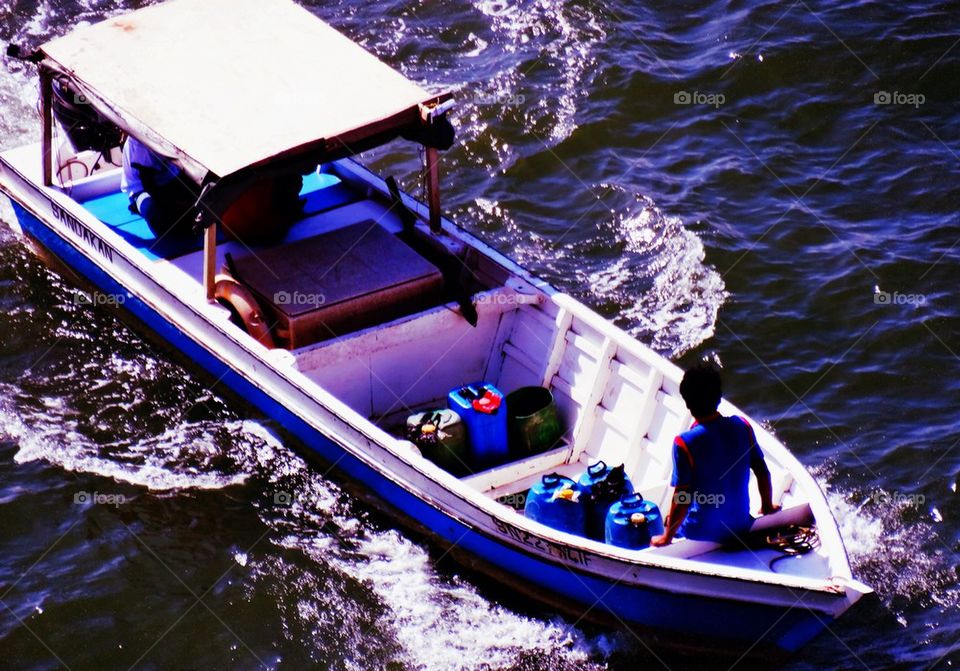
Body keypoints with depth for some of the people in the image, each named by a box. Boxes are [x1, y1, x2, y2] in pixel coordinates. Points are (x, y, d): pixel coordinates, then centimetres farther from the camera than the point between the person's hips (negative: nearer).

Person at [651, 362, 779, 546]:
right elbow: (762, 471, 1)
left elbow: (682, 498, -20)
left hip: (702, 534, -5)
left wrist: (667, 537, -7)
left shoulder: (685, 443, -22)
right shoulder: (742, 426, -9)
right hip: (741, 527, 5)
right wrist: (767, 506, 19)